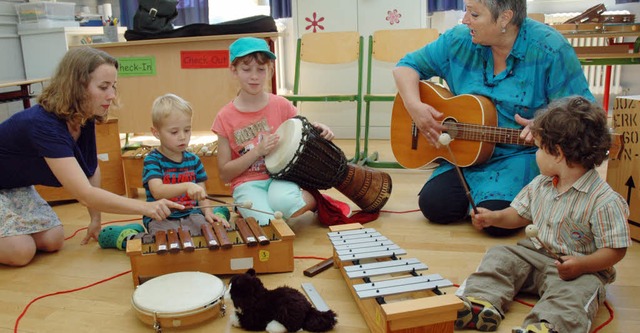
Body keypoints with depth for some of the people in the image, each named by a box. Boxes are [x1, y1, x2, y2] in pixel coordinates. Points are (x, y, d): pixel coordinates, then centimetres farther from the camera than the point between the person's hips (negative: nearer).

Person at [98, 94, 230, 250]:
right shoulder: (153, 160, -6)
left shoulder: (194, 160, 8)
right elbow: (157, 192, -23)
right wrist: (186, 186, -40)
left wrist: (208, 212, -11)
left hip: (190, 216, 2)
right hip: (161, 220, -2)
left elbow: (202, 194, 10)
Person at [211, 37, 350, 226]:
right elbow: (224, 174, -2)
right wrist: (258, 151, -15)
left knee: (282, 202, -36)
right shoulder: (225, 118, -2)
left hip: (281, 176, 1)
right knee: (267, 223, -31)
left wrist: (319, 131, -9)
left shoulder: (281, 106, 2)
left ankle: (317, 201, -6)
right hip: (247, 184, 0)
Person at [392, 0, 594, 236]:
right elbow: (407, 66, 4)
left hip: (523, 153, -4)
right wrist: (414, 106, -15)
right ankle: (477, 193, 17)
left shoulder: (549, 48, -14)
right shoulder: (459, 41, -3)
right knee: (433, 205, -14)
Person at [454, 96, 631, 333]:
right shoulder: (540, 184, 5)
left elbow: (615, 249, -15)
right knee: (499, 256, -8)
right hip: (534, 254, 7)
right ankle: (481, 301, -25)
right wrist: (495, 217, 0)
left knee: (572, 291, -34)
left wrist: (582, 264, -30)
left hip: (580, 270, -7)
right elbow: (521, 214, 18)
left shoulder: (605, 201, -17)